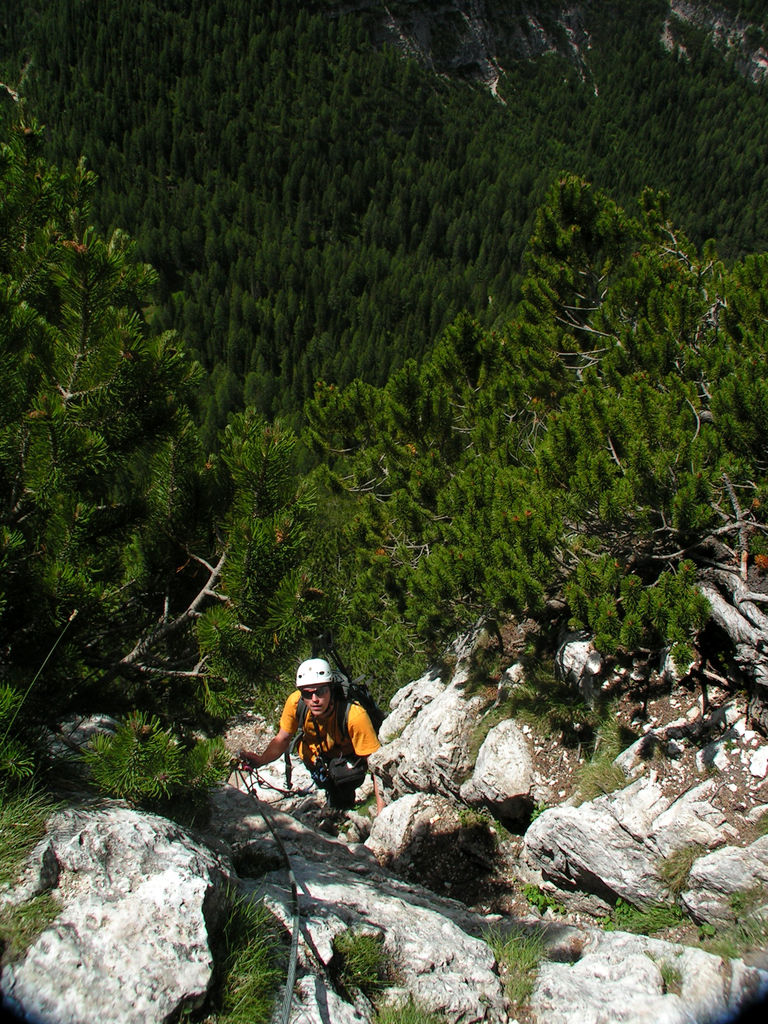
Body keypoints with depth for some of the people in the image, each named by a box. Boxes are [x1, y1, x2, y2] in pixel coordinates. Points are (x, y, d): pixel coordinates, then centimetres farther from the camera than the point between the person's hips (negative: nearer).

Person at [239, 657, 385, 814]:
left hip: (348, 755, -3)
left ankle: (344, 813, 8)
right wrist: (261, 760, -30)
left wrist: (381, 808, -41)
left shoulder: (355, 715, -39)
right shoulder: (295, 702, -29)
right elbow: (282, 739, -12)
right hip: (316, 753, 4)